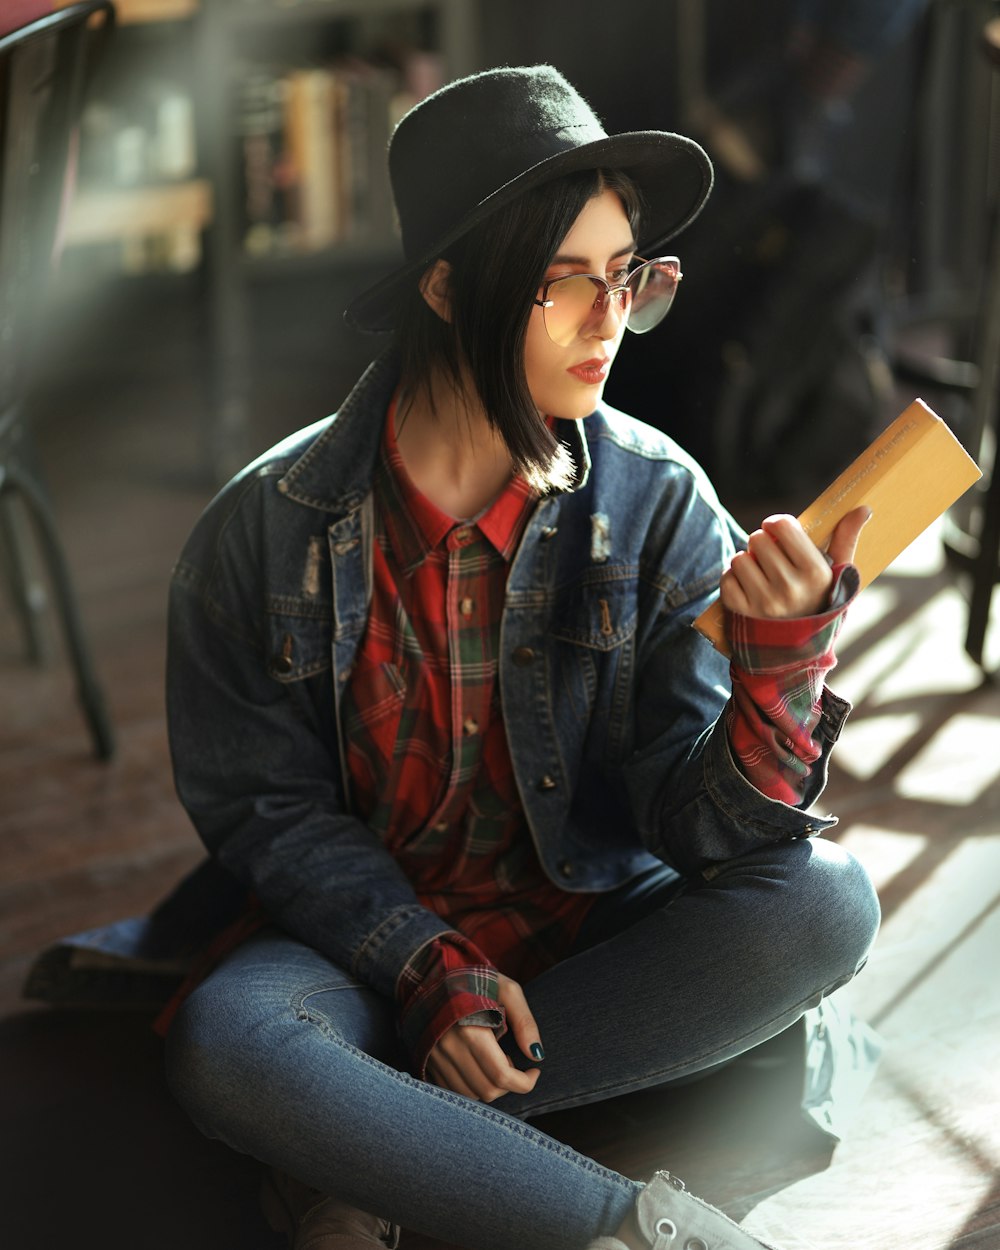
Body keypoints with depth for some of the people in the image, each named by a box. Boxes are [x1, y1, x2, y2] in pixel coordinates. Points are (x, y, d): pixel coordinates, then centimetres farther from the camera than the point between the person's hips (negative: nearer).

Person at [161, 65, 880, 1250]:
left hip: (590, 935, 2)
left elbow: (701, 822, -13)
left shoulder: (658, 506, -7)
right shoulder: (268, 528, -10)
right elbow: (261, 806, -4)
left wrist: (782, 664, -32)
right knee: (222, 1040, -34)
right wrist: (428, 969, -17)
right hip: (361, 934, -2)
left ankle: (370, 1145, -22)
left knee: (824, 902, -25)